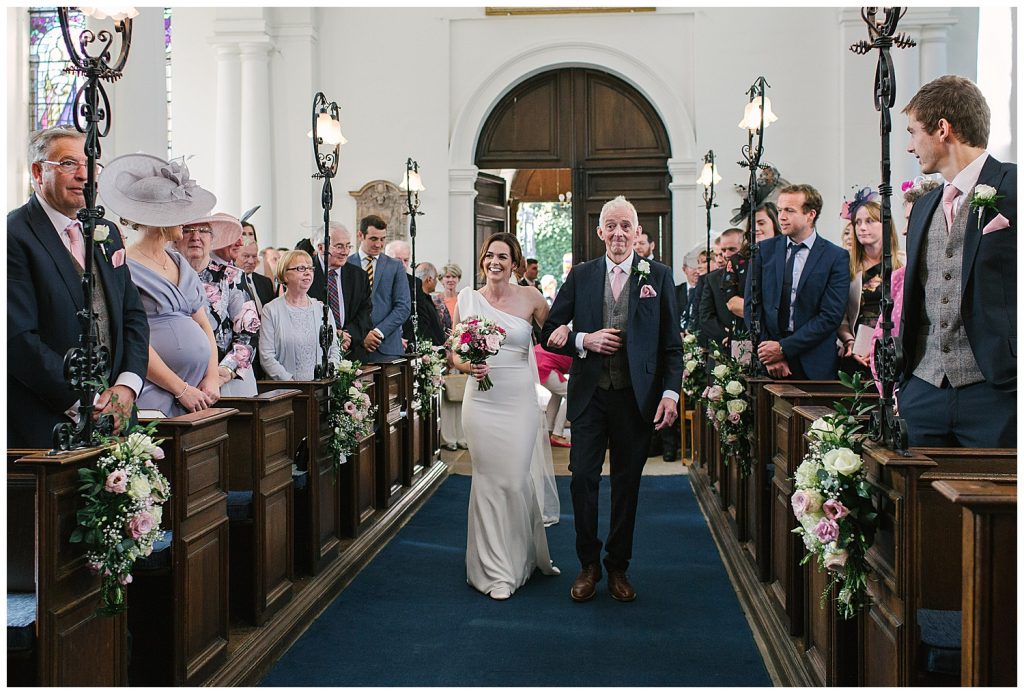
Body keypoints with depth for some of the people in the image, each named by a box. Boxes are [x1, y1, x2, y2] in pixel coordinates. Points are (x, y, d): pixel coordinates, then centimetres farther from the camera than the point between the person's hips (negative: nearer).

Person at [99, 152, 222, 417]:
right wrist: (182, 389, -12)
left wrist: (212, 378, 1)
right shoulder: (125, 267, -7)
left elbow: (204, 326, 15)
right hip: (154, 395, -6)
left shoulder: (180, 263, 17)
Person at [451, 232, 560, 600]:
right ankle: (495, 570, 12)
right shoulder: (467, 298, 5)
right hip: (482, 400, 1)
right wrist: (467, 365, -11)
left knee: (517, 480, -2)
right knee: (489, 480, 2)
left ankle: (525, 556, 23)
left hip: (520, 400, -1)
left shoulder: (529, 297, 1)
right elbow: (456, 352, 11)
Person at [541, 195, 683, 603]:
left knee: (627, 483, 8)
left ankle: (617, 567, 22)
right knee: (583, 478, -1)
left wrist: (670, 392, -8)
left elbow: (671, 343, 2)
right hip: (590, 396, 1)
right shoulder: (580, 276, 5)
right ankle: (588, 565, 17)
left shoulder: (658, 276, 3)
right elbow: (550, 331, 8)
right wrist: (584, 340, -11)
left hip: (637, 397, -1)